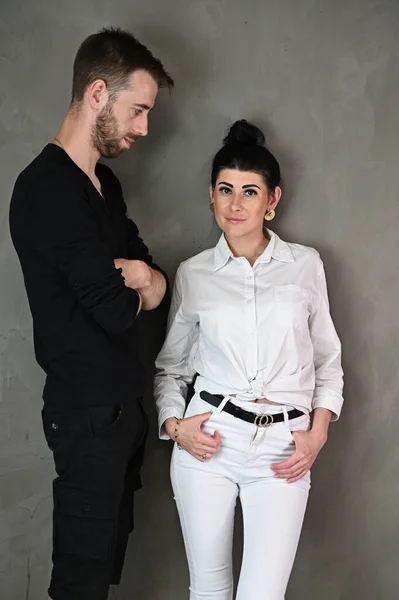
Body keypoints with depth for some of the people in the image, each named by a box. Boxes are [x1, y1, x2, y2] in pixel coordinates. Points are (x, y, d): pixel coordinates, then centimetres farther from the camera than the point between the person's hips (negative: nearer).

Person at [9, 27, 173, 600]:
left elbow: (156, 286, 11)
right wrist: (134, 285, -2)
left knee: (112, 543, 18)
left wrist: (141, 277, -12)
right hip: (88, 411, -9)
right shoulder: (48, 190, -21)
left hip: (123, 400, 9)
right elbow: (117, 310, -24)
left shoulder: (104, 182, 10)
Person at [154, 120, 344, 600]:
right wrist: (173, 424, -3)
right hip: (209, 441, 1)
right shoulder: (193, 274, 7)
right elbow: (170, 366, 14)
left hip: (284, 449, 0)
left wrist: (317, 432, 0)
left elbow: (328, 361, 12)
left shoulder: (305, 265, 6)